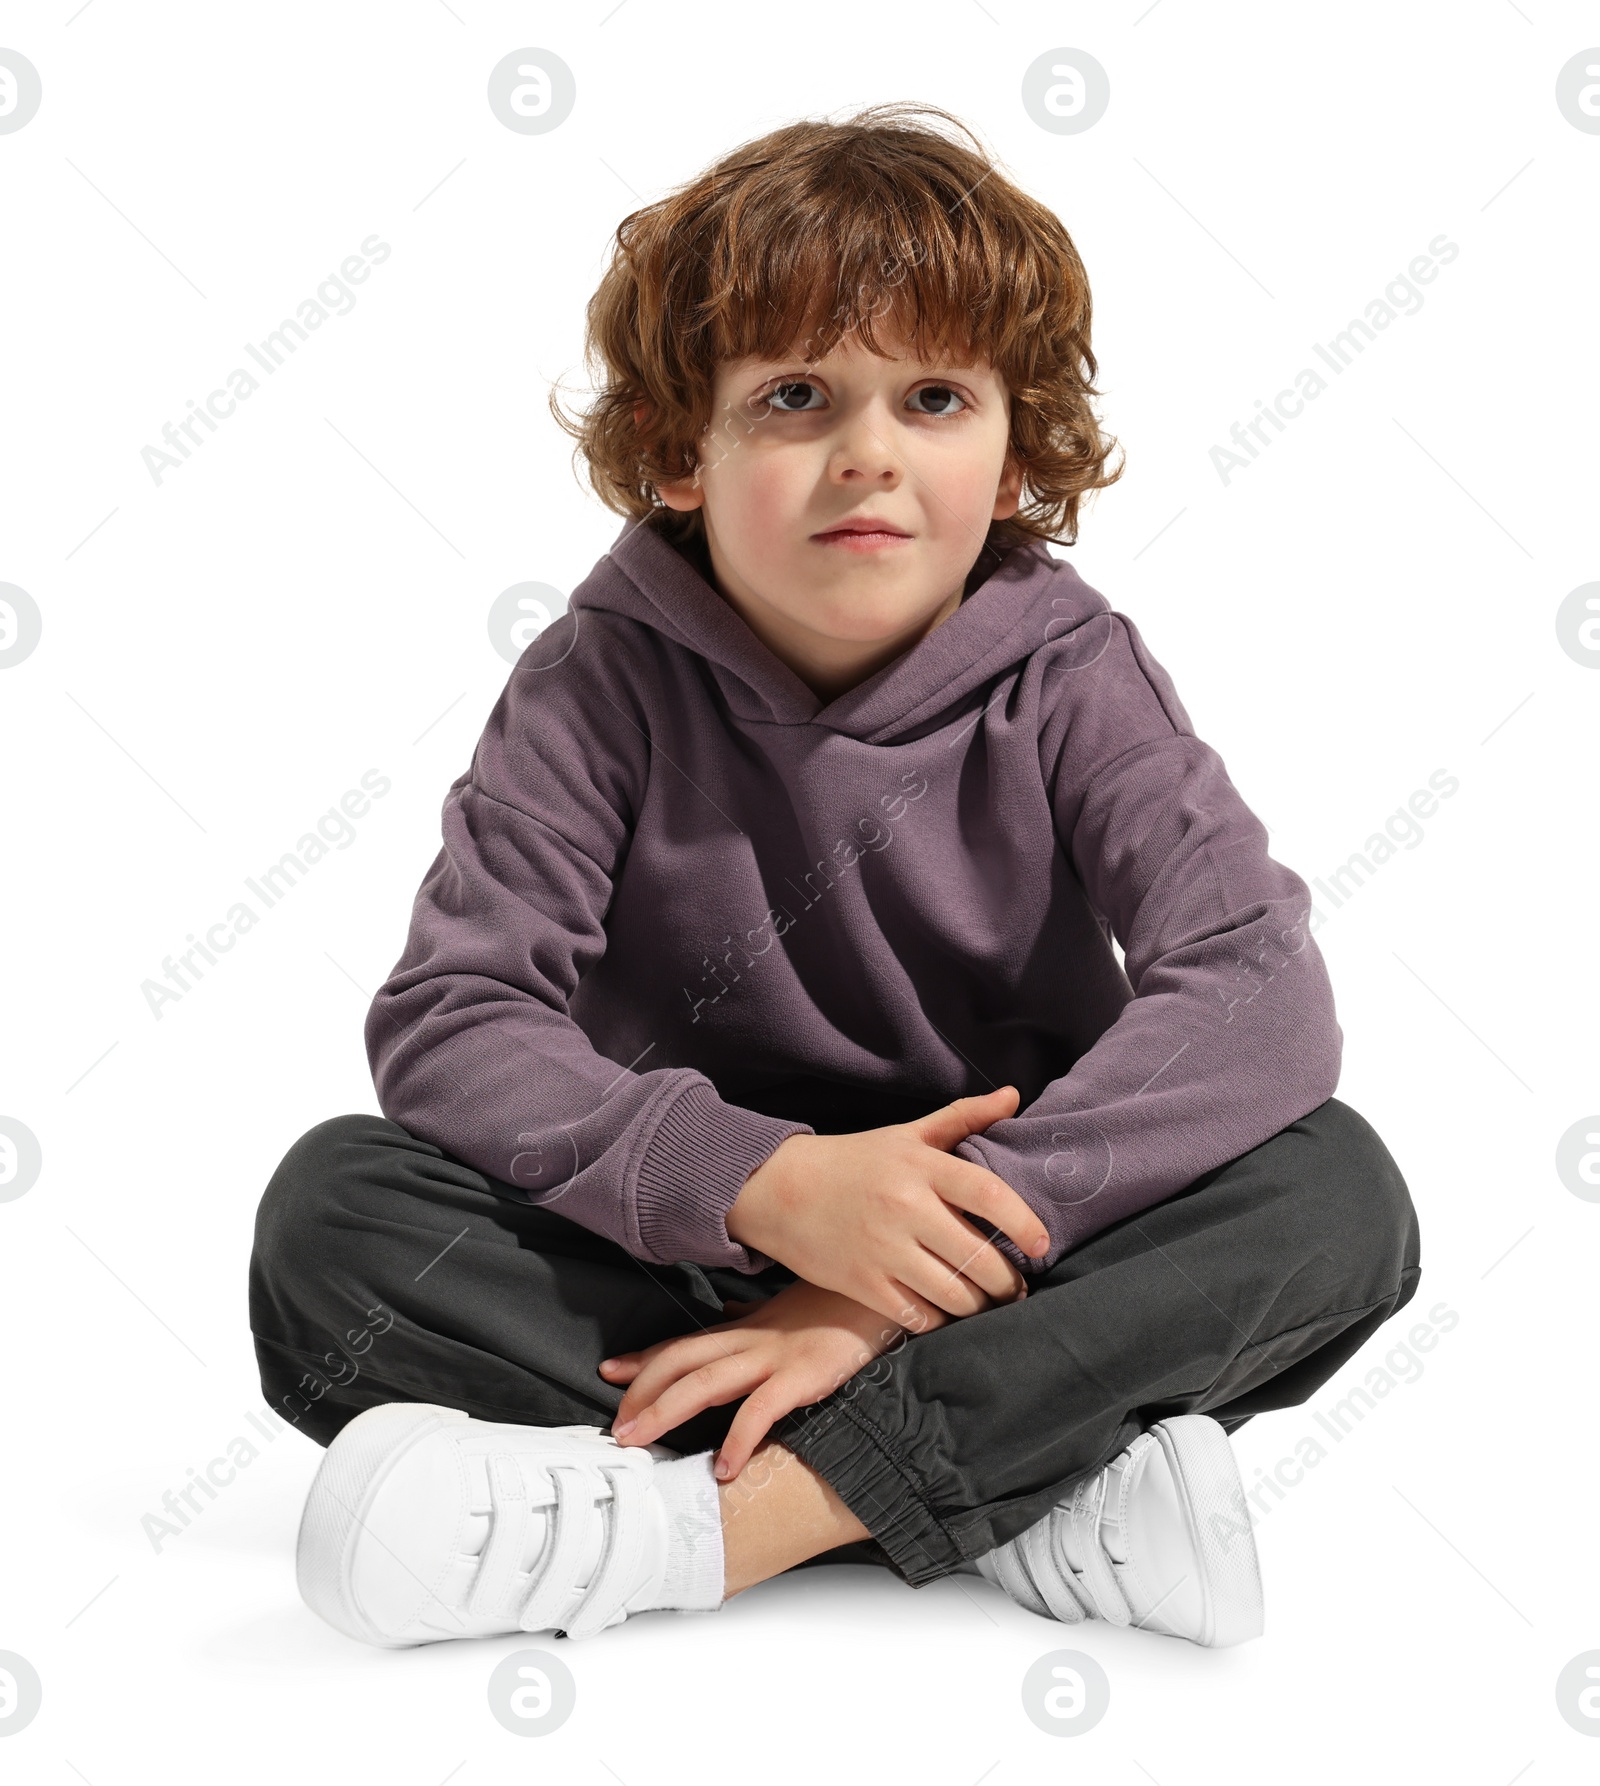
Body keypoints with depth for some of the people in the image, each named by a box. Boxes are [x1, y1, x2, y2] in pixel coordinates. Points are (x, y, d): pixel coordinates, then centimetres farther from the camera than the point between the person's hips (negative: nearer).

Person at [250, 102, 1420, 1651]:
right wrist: (766, 1182, -33)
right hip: (680, 1282, 1)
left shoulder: (1066, 678, -7)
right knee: (331, 1207, -23)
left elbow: (1259, 993, -21)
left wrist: (901, 1285, -31)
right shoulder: (608, 680, -6)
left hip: (1008, 1278, 0)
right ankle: (1027, 1492, -28)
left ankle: (682, 1522, -33)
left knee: (1336, 1189, -25)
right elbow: (445, 1017, -15)